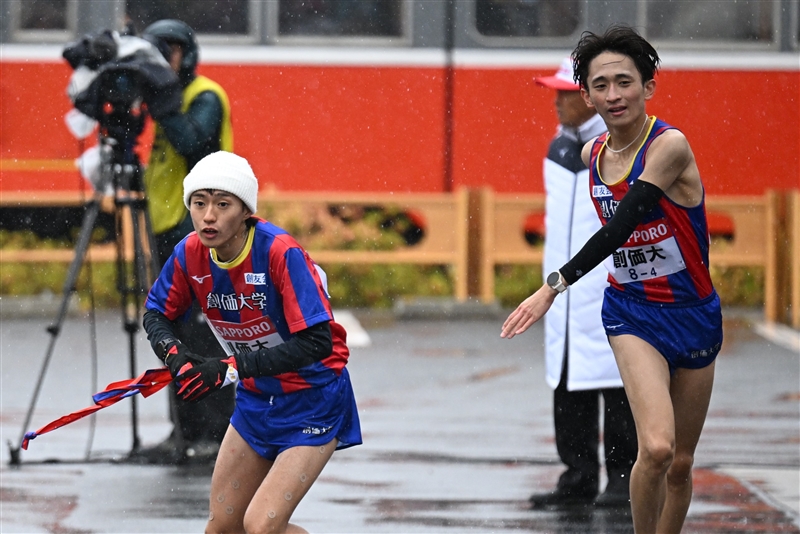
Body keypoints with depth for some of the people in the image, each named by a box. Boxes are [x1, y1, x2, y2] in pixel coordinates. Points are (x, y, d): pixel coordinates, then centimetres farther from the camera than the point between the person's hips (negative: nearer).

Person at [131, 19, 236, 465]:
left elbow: (193, 143, -23)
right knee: (177, 336, 8)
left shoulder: (205, 97, -6)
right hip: (170, 232, 9)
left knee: (203, 334, -12)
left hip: (200, 231, -9)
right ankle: (186, 432, 10)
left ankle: (221, 434, -12)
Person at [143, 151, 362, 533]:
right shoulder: (190, 254, -10)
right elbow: (157, 314, 6)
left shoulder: (280, 253, -28)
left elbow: (316, 343, -31)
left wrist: (233, 368, -36)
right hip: (257, 399, 7)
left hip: (313, 400, -6)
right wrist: (174, 353, -17)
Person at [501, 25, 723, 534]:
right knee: (656, 448, -22)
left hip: (693, 314, -2)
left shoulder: (670, 145, -19)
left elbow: (619, 228, -28)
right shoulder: (592, 154, 0)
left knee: (681, 464, 9)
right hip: (631, 312, 2)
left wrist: (555, 286, -32)